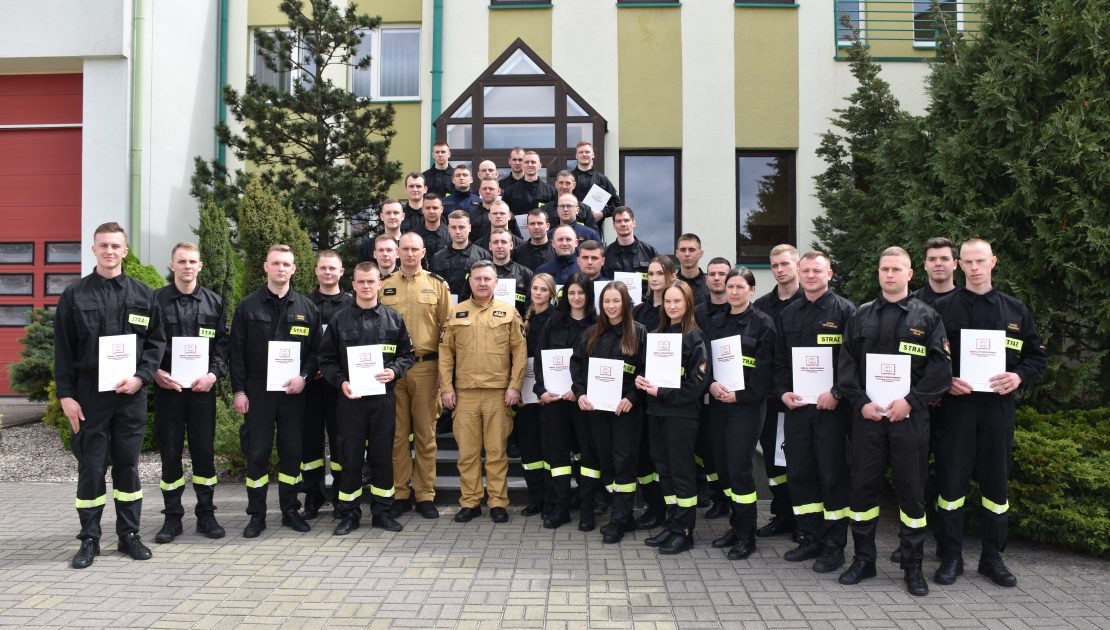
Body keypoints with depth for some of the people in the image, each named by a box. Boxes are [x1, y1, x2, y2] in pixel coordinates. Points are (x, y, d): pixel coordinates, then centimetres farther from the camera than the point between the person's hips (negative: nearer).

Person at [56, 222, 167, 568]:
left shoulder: (143, 294, 6)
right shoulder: (74, 295, 3)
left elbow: (156, 341, 5)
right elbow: (63, 349, 1)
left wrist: (140, 377, -10)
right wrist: (66, 395, -5)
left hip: (130, 393, 1)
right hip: (89, 393, -1)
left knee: (128, 465, 8)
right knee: (90, 468, 4)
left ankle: (129, 534, 18)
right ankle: (89, 539, 16)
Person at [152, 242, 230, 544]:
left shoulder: (214, 302, 8)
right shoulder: (156, 300, 4)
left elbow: (222, 343, 7)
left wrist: (214, 374, -7)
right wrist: (156, 372, -10)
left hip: (202, 387, 1)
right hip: (167, 387, -1)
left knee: (204, 451, 4)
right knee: (169, 452, 5)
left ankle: (206, 515, 16)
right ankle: (172, 517, 16)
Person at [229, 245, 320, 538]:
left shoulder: (307, 307, 7)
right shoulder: (248, 306, 4)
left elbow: (315, 349, 7)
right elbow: (237, 351, 2)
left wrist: (303, 377, -8)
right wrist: (238, 390, -4)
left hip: (293, 391, 1)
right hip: (257, 390, -1)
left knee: (292, 451, 6)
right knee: (257, 452, 2)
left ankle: (290, 510, 19)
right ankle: (257, 515, 13)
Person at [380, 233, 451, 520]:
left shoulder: (437, 285, 7)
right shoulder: (384, 286, 9)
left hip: (426, 366, -1)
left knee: (426, 433, 4)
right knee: (397, 433, 5)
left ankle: (425, 495, 12)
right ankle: (399, 494, 14)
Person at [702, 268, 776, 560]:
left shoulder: (762, 323, -3)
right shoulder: (715, 322, 13)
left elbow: (765, 368, -9)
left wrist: (740, 394, -15)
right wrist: (711, 384, -8)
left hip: (746, 405, -5)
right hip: (717, 403, 5)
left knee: (739, 469, -7)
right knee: (722, 467, 8)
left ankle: (746, 536, 6)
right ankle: (736, 525, 24)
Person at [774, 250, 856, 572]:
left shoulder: (844, 311, -3)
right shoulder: (788, 314, 14)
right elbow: (780, 360, 15)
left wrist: (837, 394, -16)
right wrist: (783, 392, 1)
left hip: (831, 407, -5)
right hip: (796, 405, 5)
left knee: (832, 475, 1)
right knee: (799, 473, 9)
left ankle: (834, 545, 12)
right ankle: (809, 538, 22)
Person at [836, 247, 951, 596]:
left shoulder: (927, 317, 4)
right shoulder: (861, 316, 10)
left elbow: (940, 367, -3)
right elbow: (847, 364, 7)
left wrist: (910, 401, -12)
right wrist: (861, 402, -6)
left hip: (909, 416, -2)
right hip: (867, 415, 2)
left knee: (912, 490, 4)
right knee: (863, 487, 6)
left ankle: (913, 566, 17)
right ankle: (863, 559, 19)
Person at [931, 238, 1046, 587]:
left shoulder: (1015, 310, 9)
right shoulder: (943, 308, 2)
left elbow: (1038, 356, 12)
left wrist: (1019, 377, -6)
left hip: (999, 405, 2)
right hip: (957, 404, -2)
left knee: (997, 481, 8)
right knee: (952, 479, 1)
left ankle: (993, 556, 22)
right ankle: (951, 556, 12)